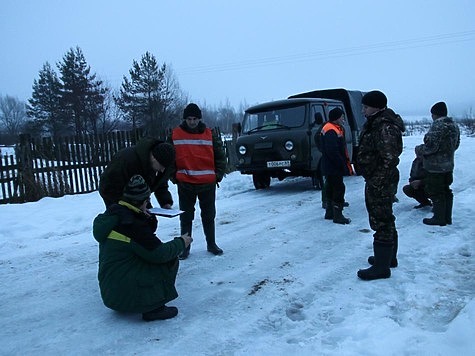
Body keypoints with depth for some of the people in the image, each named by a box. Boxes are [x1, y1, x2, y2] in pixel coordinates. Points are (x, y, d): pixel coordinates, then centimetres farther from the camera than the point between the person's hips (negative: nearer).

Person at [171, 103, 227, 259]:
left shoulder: (210, 134, 1)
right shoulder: (175, 134, 0)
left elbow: (220, 156, 5)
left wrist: (218, 175, -4)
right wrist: (175, 177, -2)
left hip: (208, 183, 1)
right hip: (185, 184, -1)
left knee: (209, 216, 13)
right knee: (186, 217, 8)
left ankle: (211, 244, 26)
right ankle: (185, 246, 20)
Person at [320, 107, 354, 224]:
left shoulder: (337, 129, 17)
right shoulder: (330, 131, -19)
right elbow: (332, 152, -26)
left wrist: (345, 162, 15)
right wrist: (343, 164, -21)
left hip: (332, 167, 11)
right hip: (333, 167, -11)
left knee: (331, 189, 16)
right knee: (338, 189, -7)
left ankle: (330, 213, 26)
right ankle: (337, 215, -2)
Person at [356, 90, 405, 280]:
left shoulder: (385, 128, -20)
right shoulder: (376, 123, 13)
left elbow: (390, 159, -25)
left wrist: (377, 183, -24)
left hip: (380, 183, -11)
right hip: (376, 181, 11)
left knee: (382, 222, -4)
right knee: (385, 221, 20)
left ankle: (382, 267, 5)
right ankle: (388, 257, 36)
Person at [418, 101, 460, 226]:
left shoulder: (437, 125, -21)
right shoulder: (454, 126, 10)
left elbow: (431, 146, -25)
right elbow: (456, 144, 18)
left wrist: (422, 148, -6)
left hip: (436, 166, -10)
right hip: (448, 165, 10)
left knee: (435, 192, 0)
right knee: (446, 191, 17)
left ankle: (439, 218, 7)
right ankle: (447, 217, 25)